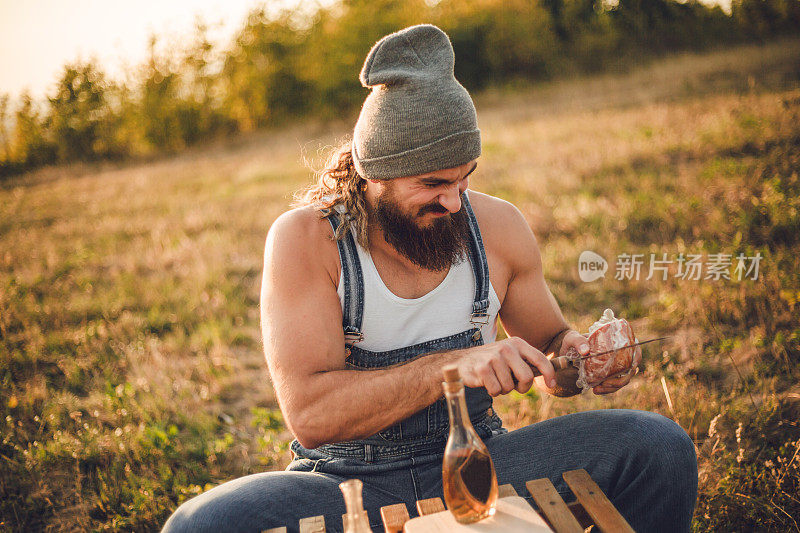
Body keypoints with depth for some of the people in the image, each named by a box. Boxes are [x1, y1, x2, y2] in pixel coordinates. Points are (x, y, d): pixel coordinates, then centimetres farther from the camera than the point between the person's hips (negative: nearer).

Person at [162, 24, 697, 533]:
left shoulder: (498, 225, -2)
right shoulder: (305, 239, -13)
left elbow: (547, 342, 13)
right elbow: (309, 414, -22)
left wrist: (575, 351, -11)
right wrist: (452, 365, -32)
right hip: (349, 483, -2)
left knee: (660, 445, -17)